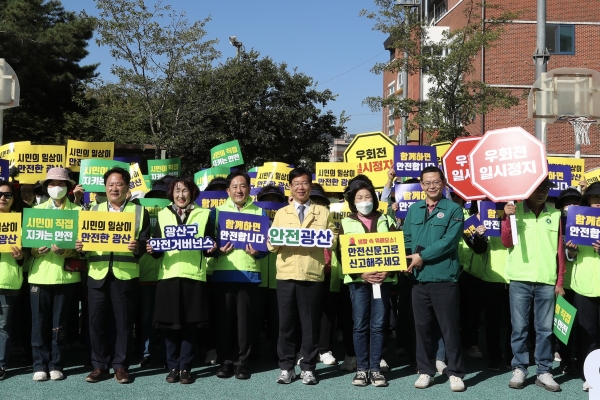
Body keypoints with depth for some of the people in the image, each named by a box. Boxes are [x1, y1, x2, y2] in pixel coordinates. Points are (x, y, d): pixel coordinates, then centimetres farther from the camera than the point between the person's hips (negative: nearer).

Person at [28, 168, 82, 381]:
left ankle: (56, 365, 14)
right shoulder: (37, 210, 12)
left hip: (66, 273, -1)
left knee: (59, 323, 4)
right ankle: (40, 365, 11)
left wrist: (64, 250, -20)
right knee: (39, 322, 1)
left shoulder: (77, 211, 6)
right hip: (40, 273, 1)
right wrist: (36, 250, -15)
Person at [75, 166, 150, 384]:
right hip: (98, 273, 2)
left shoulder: (139, 211, 8)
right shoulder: (94, 210, 16)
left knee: (124, 320, 2)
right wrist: (80, 246, -9)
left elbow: (146, 241, 1)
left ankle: (120, 365, 13)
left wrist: (138, 246, -20)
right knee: (96, 320, 3)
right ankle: (99, 365, 15)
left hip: (125, 274, -2)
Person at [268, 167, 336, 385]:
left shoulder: (323, 212, 11)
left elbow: (333, 241, 5)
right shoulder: (281, 213, 14)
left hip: (312, 276, -1)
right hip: (286, 275, 1)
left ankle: (308, 368, 12)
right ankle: (286, 367, 13)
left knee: (310, 323, 3)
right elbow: (271, 245, 7)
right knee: (286, 322, 4)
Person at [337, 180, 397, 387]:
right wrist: (361, 274, -12)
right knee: (360, 325, 1)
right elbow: (341, 254, 0)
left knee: (378, 325, 2)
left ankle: (375, 369, 8)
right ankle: (362, 369, 8)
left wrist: (388, 271, -10)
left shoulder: (386, 221, 10)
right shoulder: (346, 224, 6)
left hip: (383, 279, 1)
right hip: (358, 280, -1)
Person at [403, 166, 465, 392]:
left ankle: (455, 373, 12)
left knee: (450, 327, 3)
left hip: (444, 278, -4)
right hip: (419, 278, 4)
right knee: (422, 326, 10)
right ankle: (426, 371, 21)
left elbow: (449, 241, -13)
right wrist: (408, 259, -10)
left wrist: (422, 256, -14)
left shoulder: (453, 209, -2)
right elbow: (406, 238, 9)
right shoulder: (414, 209, 12)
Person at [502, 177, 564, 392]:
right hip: (520, 280, -1)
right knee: (519, 328, 2)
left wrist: (560, 282, 7)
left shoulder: (555, 214, 8)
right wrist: (508, 217, -16)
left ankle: (544, 372, 12)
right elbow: (506, 242, -1)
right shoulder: (515, 210, 4)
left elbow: (560, 249, 9)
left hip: (547, 281, 1)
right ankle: (519, 369, 12)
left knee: (545, 329, 5)